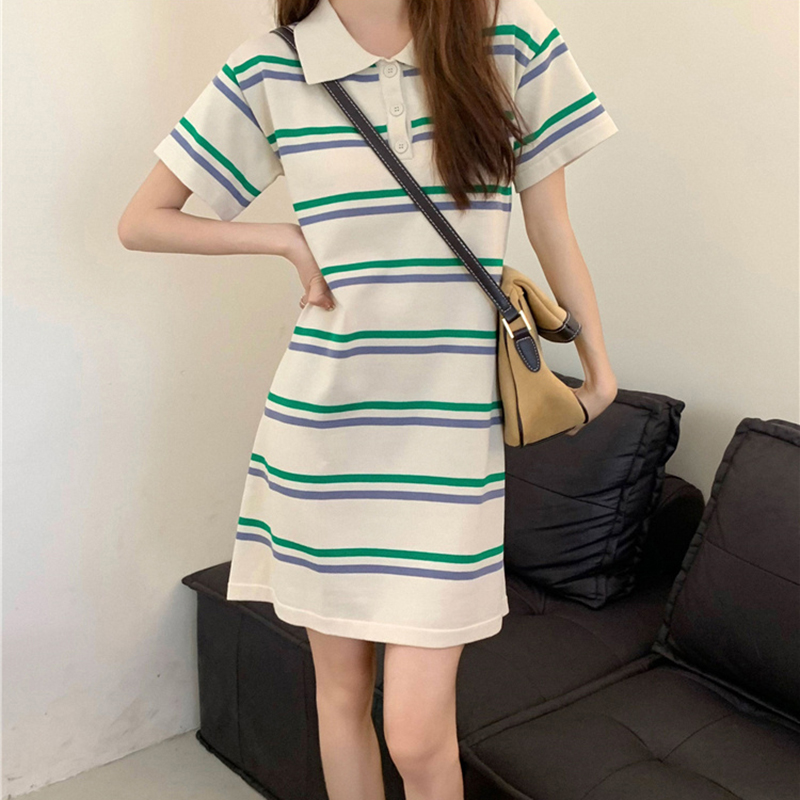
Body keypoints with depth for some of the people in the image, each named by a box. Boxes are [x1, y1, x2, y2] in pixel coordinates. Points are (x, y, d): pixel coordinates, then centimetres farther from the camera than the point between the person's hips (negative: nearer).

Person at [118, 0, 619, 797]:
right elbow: (140, 221, 6)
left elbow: (552, 232, 7)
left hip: (448, 432, -1)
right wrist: (289, 239, -3)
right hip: (321, 425, 2)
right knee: (340, 688, 16)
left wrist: (598, 370, 14)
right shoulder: (269, 71, 0)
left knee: (417, 733, -1)